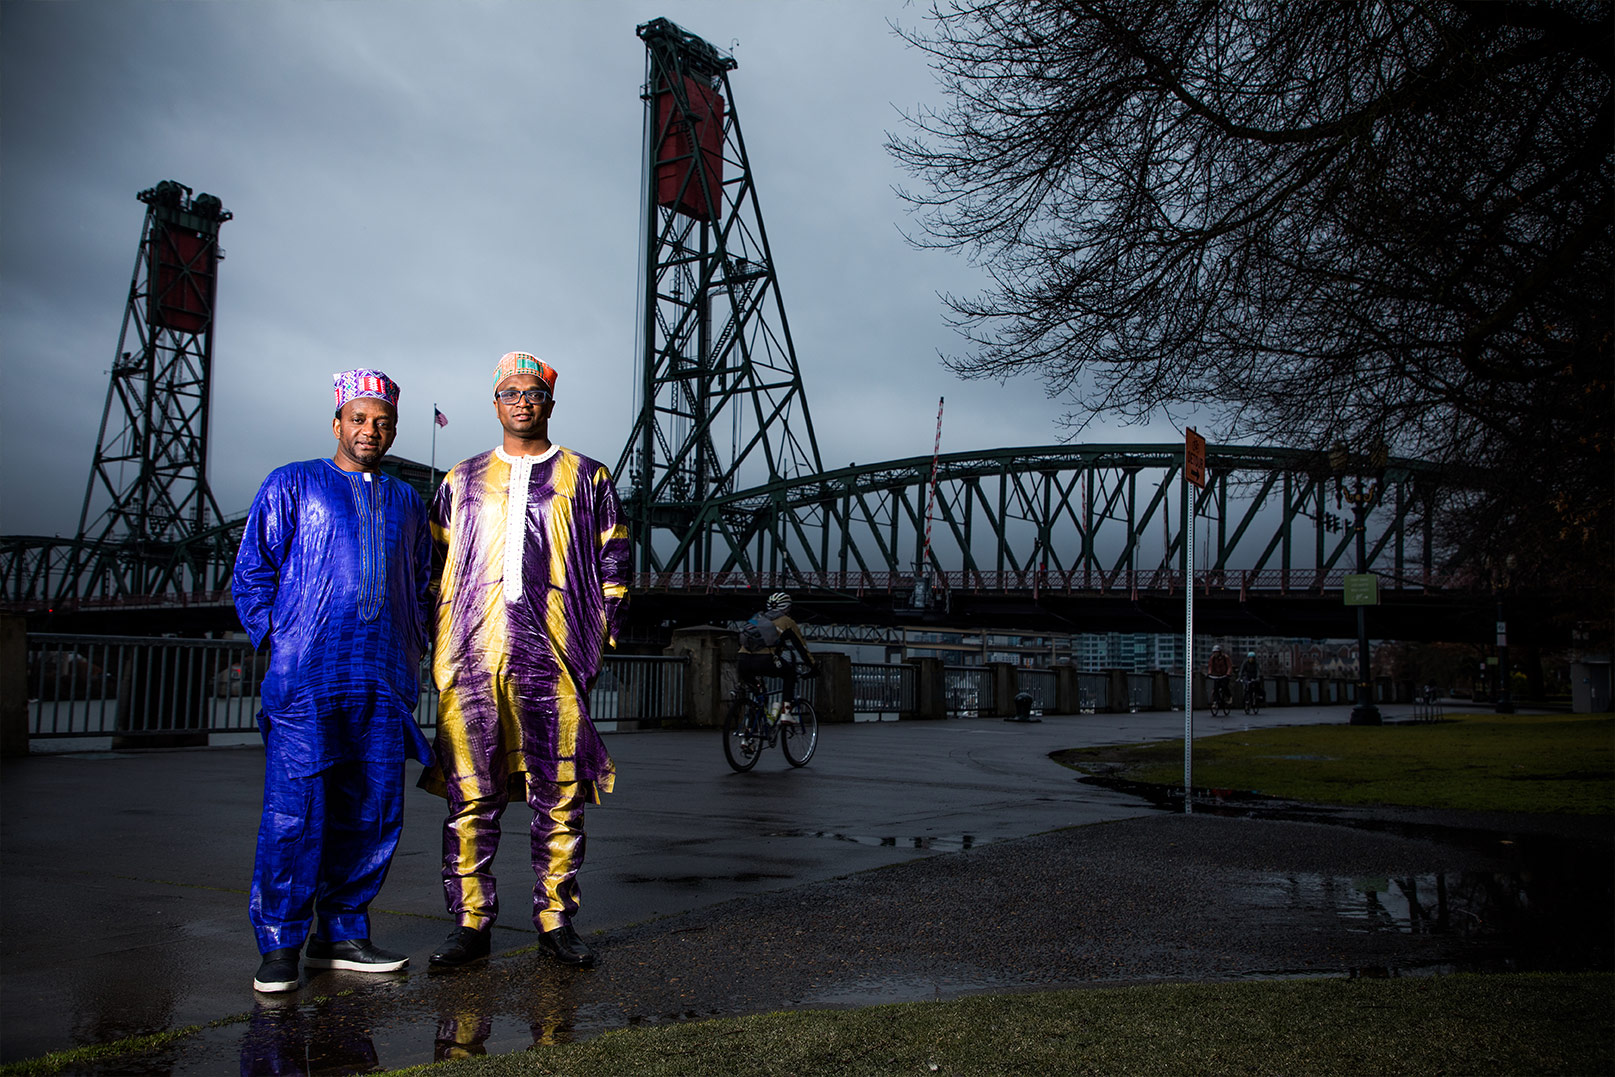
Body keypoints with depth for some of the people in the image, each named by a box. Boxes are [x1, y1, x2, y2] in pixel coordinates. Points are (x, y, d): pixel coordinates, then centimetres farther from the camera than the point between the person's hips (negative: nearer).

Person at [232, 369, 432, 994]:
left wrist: (413, 651, 13)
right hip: (305, 677, -4)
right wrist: (278, 642, -4)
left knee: (372, 811, 4)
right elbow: (252, 573, 5)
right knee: (295, 810, -7)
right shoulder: (291, 486, 9)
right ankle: (278, 947, 3)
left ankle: (341, 933, 16)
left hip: (384, 683, 4)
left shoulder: (405, 501, 20)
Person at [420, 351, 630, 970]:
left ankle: (555, 920, 11)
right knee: (470, 794, 0)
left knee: (561, 793, 0)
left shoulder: (587, 478, 13)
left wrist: (599, 637, 1)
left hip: (555, 658, -1)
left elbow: (613, 564, 11)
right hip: (471, 657, 1)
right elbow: (435, 567, 19)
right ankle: (471, 924, 9)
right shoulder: (460, 482, 19)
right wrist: (440, 641, 8)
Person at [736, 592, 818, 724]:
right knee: (789, 673, 23)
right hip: (765, 661, -4)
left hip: (743, 662, 4)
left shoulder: (757, 618, 33)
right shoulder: (787, 622, 19)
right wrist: (814, 666, 34)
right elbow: (801, 646, 22)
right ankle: (786, 712, 12)